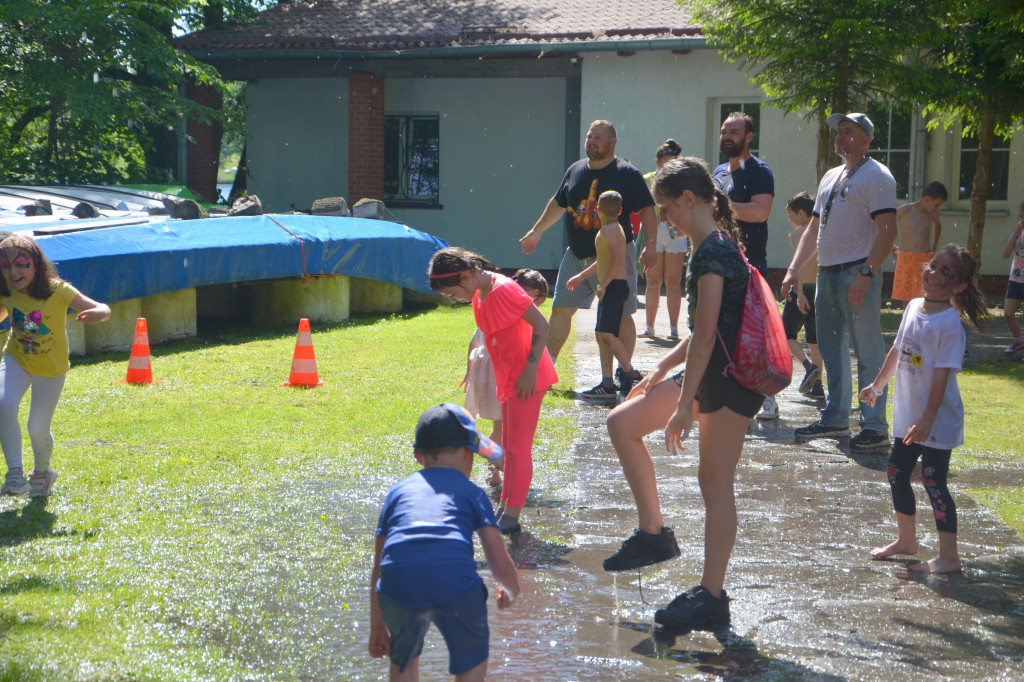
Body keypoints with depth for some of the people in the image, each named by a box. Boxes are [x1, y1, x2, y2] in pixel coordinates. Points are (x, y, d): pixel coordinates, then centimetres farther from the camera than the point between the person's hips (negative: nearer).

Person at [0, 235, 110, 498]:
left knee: (38, 429, 3)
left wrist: (97, 314, -51)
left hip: (51, 368, -2)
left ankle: (42, 473, 35)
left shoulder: (57, 291, -25)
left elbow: (103, 309, -29)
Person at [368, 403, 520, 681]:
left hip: (399, 586, 2)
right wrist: (511, 591, 43)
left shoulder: (399, 492, 30)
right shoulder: (472, 492, 25)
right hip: (455, 582, -2)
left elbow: (378, 568, 31)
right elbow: (501, 564, 20)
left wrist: (377, 627, 41)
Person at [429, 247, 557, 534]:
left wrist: (530, 370, -22)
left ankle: (511, 517, -3)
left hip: (525, 380, -10)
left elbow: (541, 325, -21)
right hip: (508, 380, 10)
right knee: (509, 447, 16)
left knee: (518, 448, -6)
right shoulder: (480, 295, 7)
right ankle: (505, 507, 25)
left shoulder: (504, 290, -21)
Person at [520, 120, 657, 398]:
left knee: (619, 317, -1)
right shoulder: (575, 171, 10)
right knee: (560, 310, 7)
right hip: (577, 255, 5)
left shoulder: (627, 174, -6)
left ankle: (623, 374, 5)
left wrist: (651, 244, -18)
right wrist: (537, 230, 30)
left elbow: (646, 210, -8)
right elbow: (558, 203, 24)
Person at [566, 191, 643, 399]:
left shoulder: (607, 230, -12)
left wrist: (603, 284, -20)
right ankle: (607, 383, 10)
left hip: (614, 287, -10)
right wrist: (580, 277, 34)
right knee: (602, 335, 9)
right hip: (611, 289, 10)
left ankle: (630, 373, -14)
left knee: (606, 333, -17)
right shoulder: (615, 228, 20)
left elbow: (618, 259, -24)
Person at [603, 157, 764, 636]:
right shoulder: (712, 247, 14)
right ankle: (653, 533, 14)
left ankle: (711, 598, 5)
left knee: (715, 483, -4)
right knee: (622, 423, 9)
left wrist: (684, 406, -22)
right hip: (710, 372, 10)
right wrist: (662, 370, 19)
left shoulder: (713, 251, -17)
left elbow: (707, 335, -22)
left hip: (732, 380, -10)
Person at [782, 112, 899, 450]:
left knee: (867, 352, -6)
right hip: (826, 272, 9)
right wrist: (794, 268, 12)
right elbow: (814, 228, 23)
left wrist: (866, 274, -24)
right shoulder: (830, 177, 19)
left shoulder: (876, 176, -7)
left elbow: (887, 229, -16)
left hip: (857, 274, -9)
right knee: (831, 350, 13)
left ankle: (875, 426, -2)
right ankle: (835, 419, 23)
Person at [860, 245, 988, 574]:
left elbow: (942, 374, -23)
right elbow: (897, 351, 19)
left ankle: (948, 556, 5)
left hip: (937, 420, -8)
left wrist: (927, 419, -26)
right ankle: (906, 540, 36)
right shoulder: (913, 307, 5)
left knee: (934, 482, -5)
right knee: (896, 473, 17)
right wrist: (876, 385, 28)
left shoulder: (950, 324, -19)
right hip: (907, 415, 8)